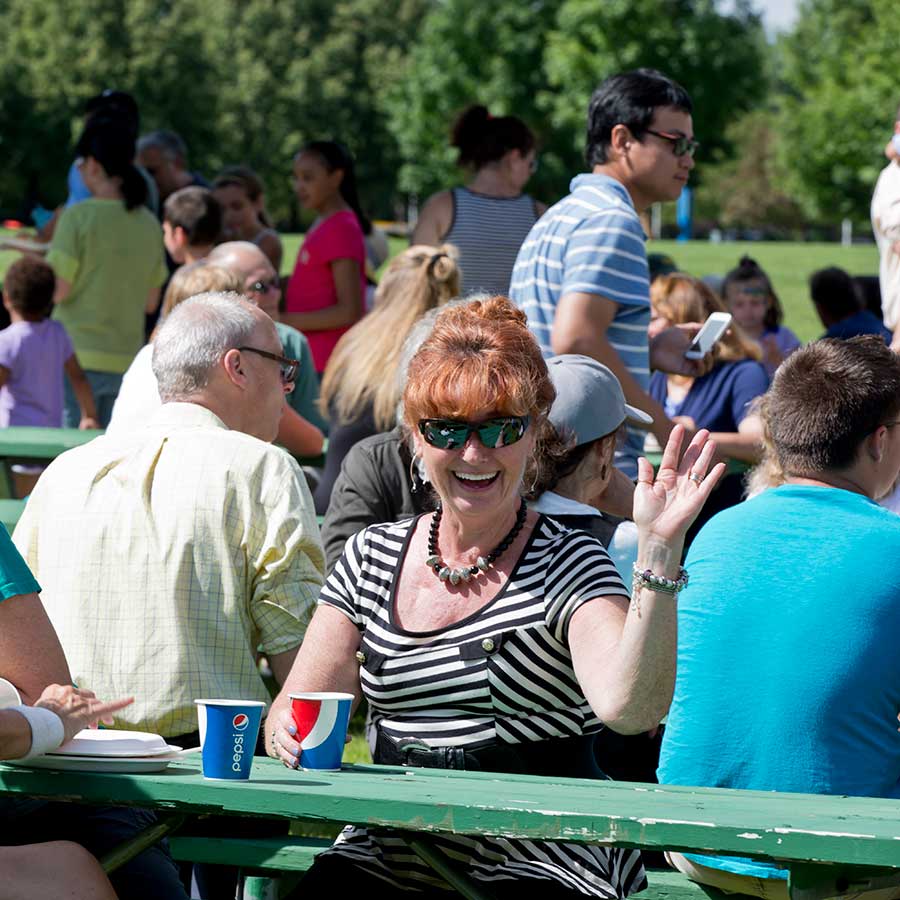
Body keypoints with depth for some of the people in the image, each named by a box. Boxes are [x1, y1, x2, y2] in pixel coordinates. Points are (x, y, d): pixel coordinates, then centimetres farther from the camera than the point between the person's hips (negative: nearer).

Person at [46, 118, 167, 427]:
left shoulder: (78, 217, -10)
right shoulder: (149, 224, 7)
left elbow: (57, 291, -12)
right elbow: (151, 302, 12)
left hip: (79, 357, -5)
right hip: (126, 359, 5)